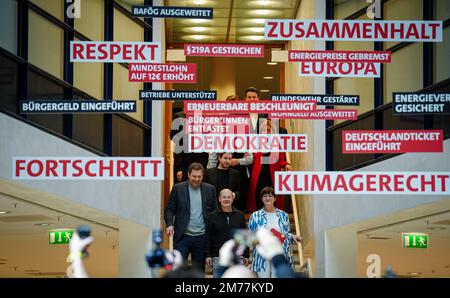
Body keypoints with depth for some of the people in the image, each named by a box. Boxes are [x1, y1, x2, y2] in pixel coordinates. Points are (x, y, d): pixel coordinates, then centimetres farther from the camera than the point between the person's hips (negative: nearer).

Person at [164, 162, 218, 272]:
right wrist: (169, 224, -16)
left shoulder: (210, 189, 6)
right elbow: (169, 209, 2)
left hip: (202, 237, 2)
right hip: (182, 237, -2)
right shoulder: (178, 188, 0)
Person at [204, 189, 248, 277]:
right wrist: (207, 255, -3)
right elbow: (207, 237, 4)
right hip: (218, 257, -1)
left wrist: (246, 256, 9)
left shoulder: (240, 215, 9)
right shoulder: (212, 216, 4)